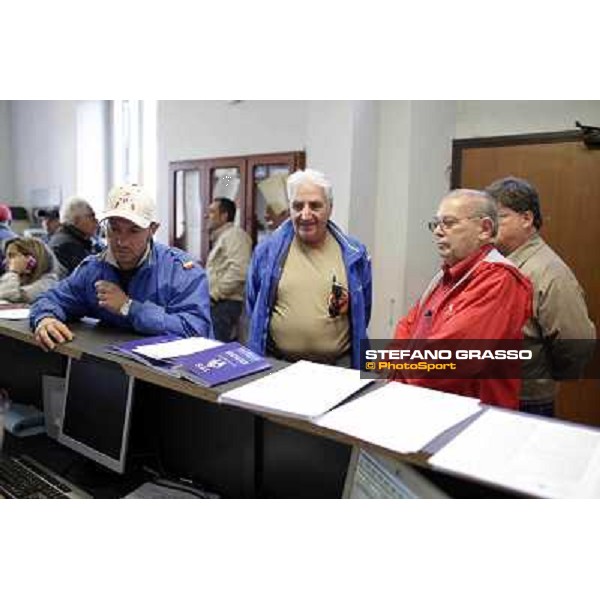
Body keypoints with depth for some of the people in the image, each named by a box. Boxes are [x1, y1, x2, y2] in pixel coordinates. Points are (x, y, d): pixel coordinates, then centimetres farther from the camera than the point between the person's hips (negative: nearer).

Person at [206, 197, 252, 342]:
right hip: (217, 304, 10)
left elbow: (238, 272, -20)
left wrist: (213, 294, -15)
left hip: (226, 303, -10)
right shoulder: (220, 237, 25)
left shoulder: (235, 234, -6)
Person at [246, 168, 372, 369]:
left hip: (338, 365, 1)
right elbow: (254, 306, 11)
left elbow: (364, 308, 13)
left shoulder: (353, 253, 2)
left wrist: (349, 304, -4)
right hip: (276, 363, 0)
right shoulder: (267, 250, 1)